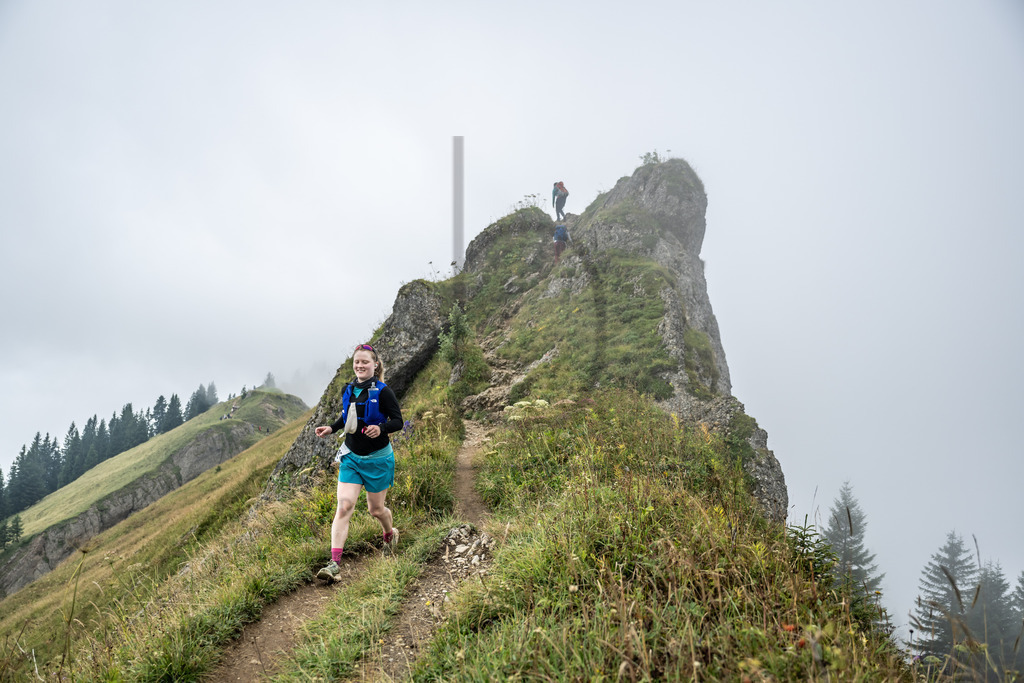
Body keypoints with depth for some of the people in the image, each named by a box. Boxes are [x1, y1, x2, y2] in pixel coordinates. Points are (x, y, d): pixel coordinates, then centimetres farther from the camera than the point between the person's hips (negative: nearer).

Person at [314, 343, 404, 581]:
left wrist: (381, 428, -30)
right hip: (351, 457, 4)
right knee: (344, 506, -10)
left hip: (378, 459, -4)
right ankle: (334, 564, -11)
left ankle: (390, 533, 45)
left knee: (376, 509, 11)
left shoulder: (382, 391, -13)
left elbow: (398, 421, -12)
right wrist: (331, 428, 6)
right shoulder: (349, 390, 4)